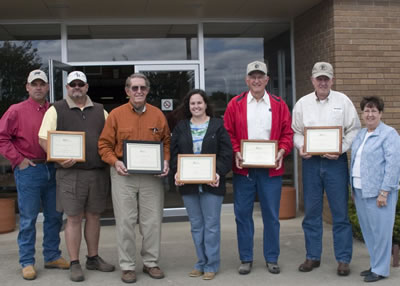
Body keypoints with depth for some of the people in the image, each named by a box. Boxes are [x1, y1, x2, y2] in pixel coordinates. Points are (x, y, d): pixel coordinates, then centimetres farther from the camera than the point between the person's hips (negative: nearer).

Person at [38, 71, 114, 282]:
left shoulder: (100, 111, 13)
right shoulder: (56, 110, 2)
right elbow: (43, 139, -3)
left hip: (98, 172, 4)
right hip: (71, 172, -3)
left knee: (94, 216, 11)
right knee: (74, 218, 1)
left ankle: (93, 258, 24)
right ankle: (74, 264, 11)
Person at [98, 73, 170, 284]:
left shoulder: (158, 115, 7)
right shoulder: (116, 114, 1)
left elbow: (166, 142, 13)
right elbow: (104, 144, 3)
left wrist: (166, 161, -3)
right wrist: (115, 162, -12)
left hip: (152, 175, 2)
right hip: (124, 174, -2)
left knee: (152, 221, 7)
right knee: (125, 221, 2)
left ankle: (151, 262, 22)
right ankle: (127, 266, 14)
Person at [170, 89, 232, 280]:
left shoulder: (218, 125, 1)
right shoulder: (180, 127, 9)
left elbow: (226, 154, -4)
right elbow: (174, 153, 5)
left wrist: (219, 173, -18)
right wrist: (176, 172, -11)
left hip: (211, 183, -3)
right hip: (188, 184, 3)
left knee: (211, 225, 1)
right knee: (196, 226, 10)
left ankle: (211, 265, 11)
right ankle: (201, 263, 21)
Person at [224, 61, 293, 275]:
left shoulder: (278, 104, 6)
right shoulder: (235, 104, 4)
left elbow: (287, 133, 5)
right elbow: (228, 133, 2)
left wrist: (282, 151, -12)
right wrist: (235, 153, -12)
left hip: (271, 168, 0)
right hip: (243, 168, 0)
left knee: (271, 215, 7)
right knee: (243, 214, 6)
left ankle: (271, 258, 21)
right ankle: (246, 259, 19)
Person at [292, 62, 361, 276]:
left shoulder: (343, 101, 2)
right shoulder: (302, 103, 7)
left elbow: (354, 130, 1)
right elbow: (295, 131, 11)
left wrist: (341, 148, -12)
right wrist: (301, 147, -8)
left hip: (336, 161, -2)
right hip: (310, 162, 2)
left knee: (340, 212, 1)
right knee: (311, 211, 8)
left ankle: (343, 259, 12)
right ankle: (312, 256, 20)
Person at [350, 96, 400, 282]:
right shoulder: (360, 134, 14)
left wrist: (384, 192, -18)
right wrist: (354, 189, 14)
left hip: (378, 191, -7)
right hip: (360, 190, 7)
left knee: (380, 230, 0)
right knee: (368, 229, 13)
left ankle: (380, 270, 10)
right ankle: (375, 264, 25)